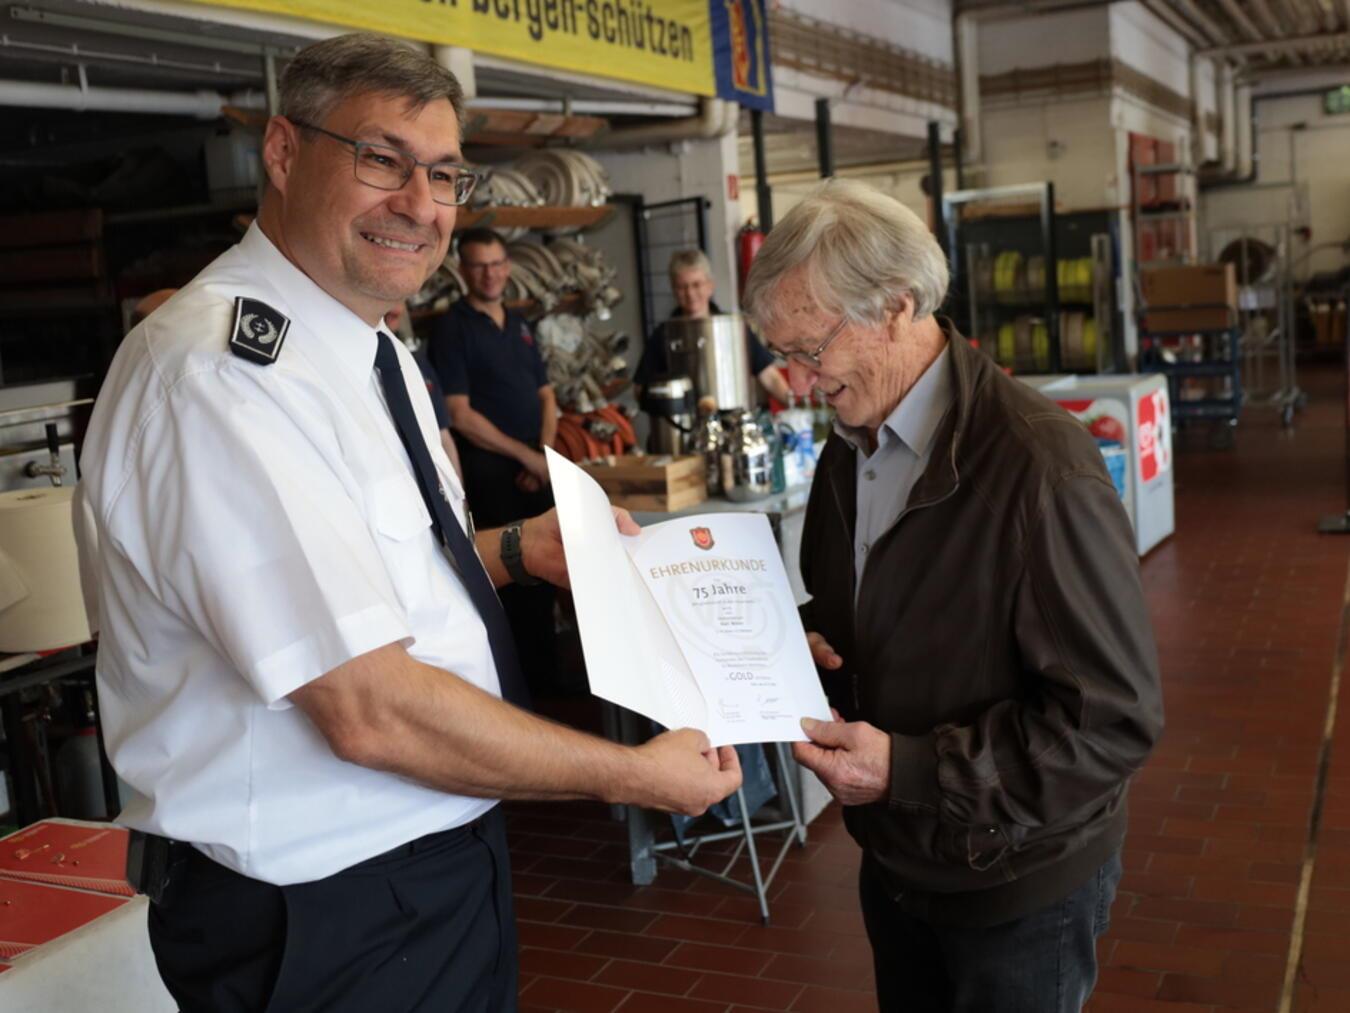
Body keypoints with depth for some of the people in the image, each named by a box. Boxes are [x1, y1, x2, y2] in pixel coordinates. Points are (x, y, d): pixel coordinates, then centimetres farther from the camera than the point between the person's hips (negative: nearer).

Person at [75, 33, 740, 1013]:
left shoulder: (375, 351, 6)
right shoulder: (218, 374, -25)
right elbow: (370, 710, -28)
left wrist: (515, 550, 2)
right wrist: (632, 775, -19)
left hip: (441, 863, 9)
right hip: (323, 922, -9)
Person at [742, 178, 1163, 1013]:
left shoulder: (1039, 466, -25)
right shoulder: (851, 447, 1)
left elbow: (1118, 716, -24)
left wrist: (909, 769, -28)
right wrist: (803, 648, -6)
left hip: (1017, 888, -7)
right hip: (894, 861, 7)